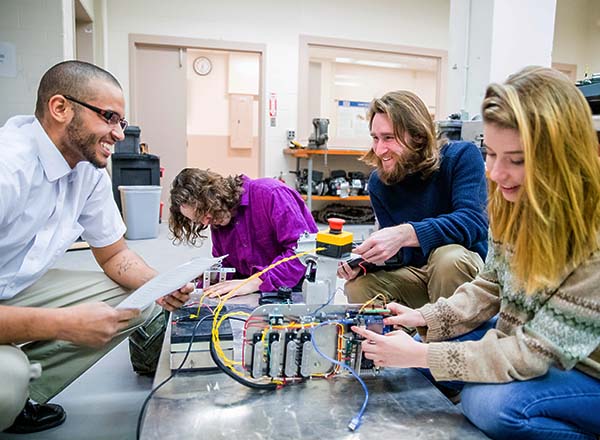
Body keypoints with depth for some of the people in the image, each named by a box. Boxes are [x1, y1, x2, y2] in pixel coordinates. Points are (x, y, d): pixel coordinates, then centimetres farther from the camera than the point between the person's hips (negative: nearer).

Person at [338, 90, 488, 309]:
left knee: (448, 256, -36)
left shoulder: (462, 156, -15)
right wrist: (364, 260, -24)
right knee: (356, 287, -17)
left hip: (469, 267, -3)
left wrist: (405, 234, -44)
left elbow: (473, 221, -30)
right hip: (418, 273, 4)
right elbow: (399, 252, -2)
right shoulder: (379, 183, -2)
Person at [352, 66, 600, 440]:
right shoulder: (514, 202, -10)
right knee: (414, 337, -3)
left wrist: (420, 355, -28)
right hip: (523, 336, 7)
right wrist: (425, 319, -12)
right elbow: (491, 287, 2)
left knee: (490, 403, -29)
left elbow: (534, 352, -28)